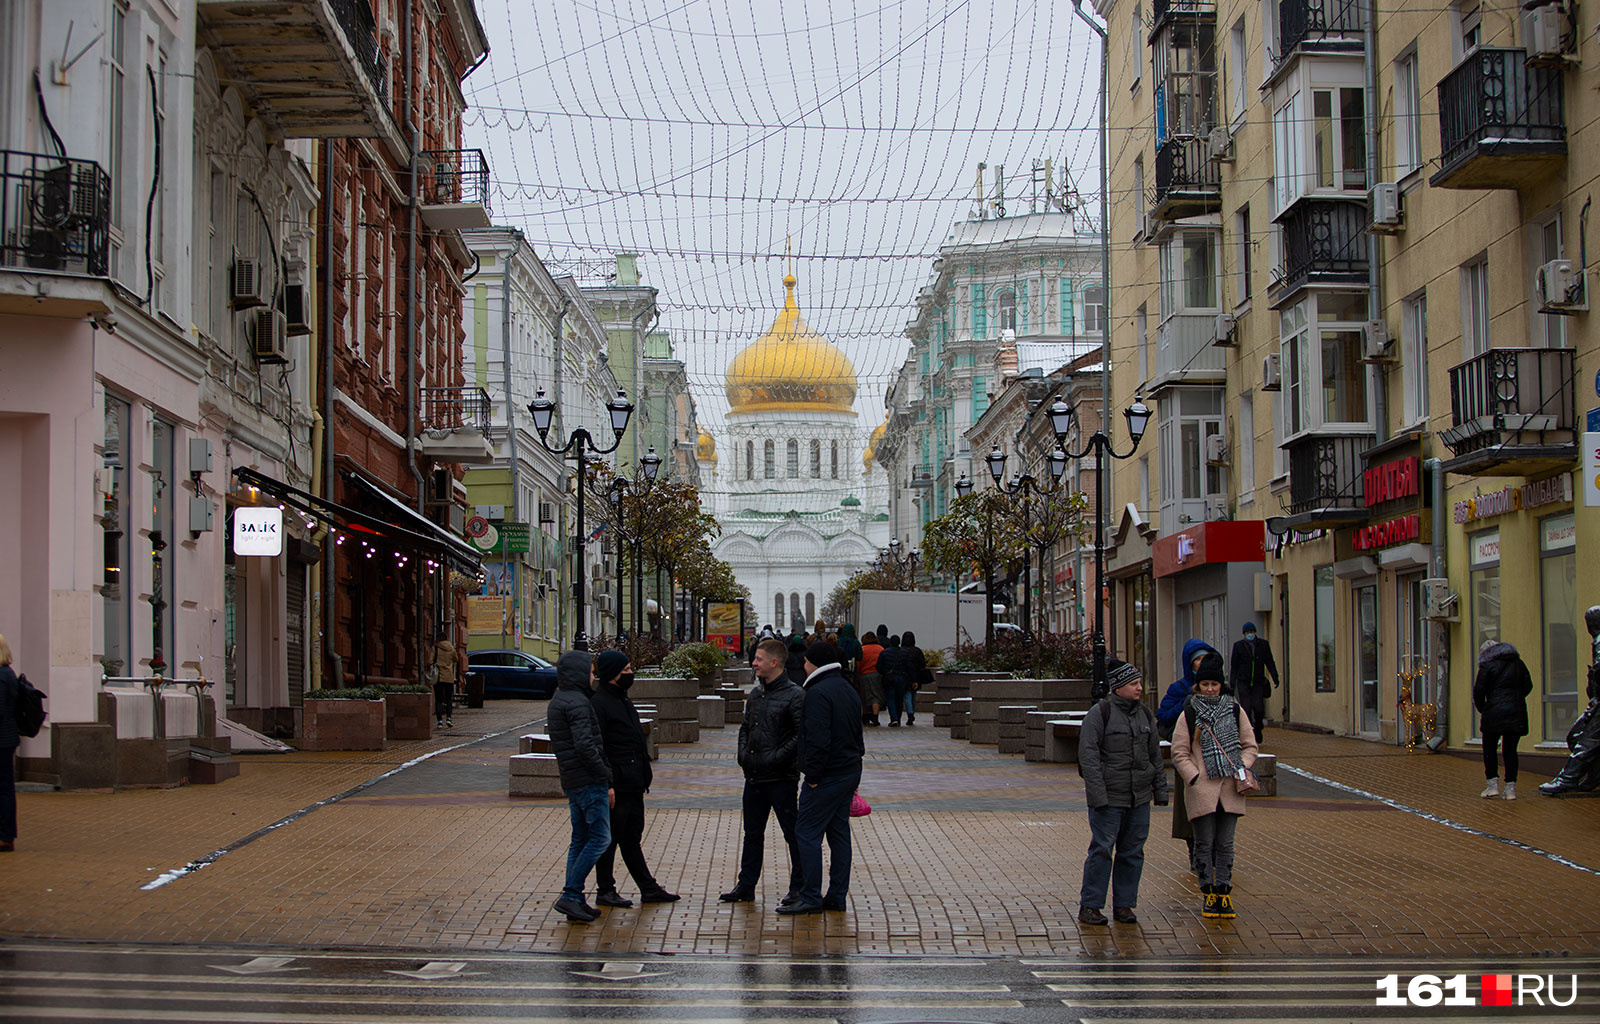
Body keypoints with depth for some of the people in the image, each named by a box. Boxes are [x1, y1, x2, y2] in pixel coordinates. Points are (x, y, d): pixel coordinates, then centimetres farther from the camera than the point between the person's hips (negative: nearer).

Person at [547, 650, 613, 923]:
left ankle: (574, 900, 13)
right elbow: (585, 745, -24)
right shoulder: (577, 703, -15)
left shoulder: (556, 702, 16)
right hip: (589, 781, -10)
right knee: (599, 838, -6)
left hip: (571, 782, 10)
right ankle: (570, 895, -9)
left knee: (580, 839, 13)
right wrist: (608, 779, -17)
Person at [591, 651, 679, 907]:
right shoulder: (599, 703, -14)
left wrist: (643, 779, 21)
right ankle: (606, 891, 8)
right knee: (609, 839, 0)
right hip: (615, 787, -9)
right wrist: (608, 783, -21)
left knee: (632, 839, 15)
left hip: (632, 786, 9)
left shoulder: (622, 701, 17)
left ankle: (648, 888, 19)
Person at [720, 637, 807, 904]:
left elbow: (801, 735, -16)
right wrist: (743, 754, 5)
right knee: (752, 833, 14)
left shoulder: (794, 696, -11)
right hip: (754, 777, 8)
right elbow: (745, 727, 21)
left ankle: (799, 887, 10)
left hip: (782, 778, -7)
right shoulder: (755, 694, 12)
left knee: (793, 833, 2)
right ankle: (746, 885, 22)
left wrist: (775, 759, -18)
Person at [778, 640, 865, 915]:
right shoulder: (848, 691, 16)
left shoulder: (818, 693, -16)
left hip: (826, 778, -10)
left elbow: (818, 740, -23)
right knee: (839, 833, 12)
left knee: (807, 833, -5)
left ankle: (811, 898, -7)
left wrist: (813, 776, -17)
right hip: (850, 773, 10)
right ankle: (837, 896, 14)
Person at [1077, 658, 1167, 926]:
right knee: (1102, 850, -7)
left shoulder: (1145, 714, 12)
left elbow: (1155, 755, 19)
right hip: (1109, 798, -6)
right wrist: (1098, 794, -17)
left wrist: (1160, 790, 14)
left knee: (1132, 853, 7)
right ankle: (1089, 906, 0)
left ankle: (1124, 905, 15)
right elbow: (1088, 755, -11)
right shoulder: (1100, 713, -7)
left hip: (1139, 798, 6)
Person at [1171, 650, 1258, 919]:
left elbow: (1249, 746, 14)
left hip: (1230, 788, 2)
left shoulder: (1234, 711, 9)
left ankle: (1224, 891, 10)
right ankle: (1208, 892, 10)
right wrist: (1194, 777, -10)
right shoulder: (1188, 714, 2)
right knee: (1205, 843, 2)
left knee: (1225, 843, 5)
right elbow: (1179, 753, 2)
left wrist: (1242, 769, -3)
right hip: (1201, 788, -2)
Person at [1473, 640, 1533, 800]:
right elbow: (1528, 686, 16)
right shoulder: (1518, 663, 13)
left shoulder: (1487, 665, -2)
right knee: (1510, 749, 8)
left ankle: (1493, 784, -1)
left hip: (1495, 713, -4)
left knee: (1489, 749, 8)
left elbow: (1479, 691, -5)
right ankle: (1511, 788, 3)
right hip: (1517, 713, 4)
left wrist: (1482, 709, 10)